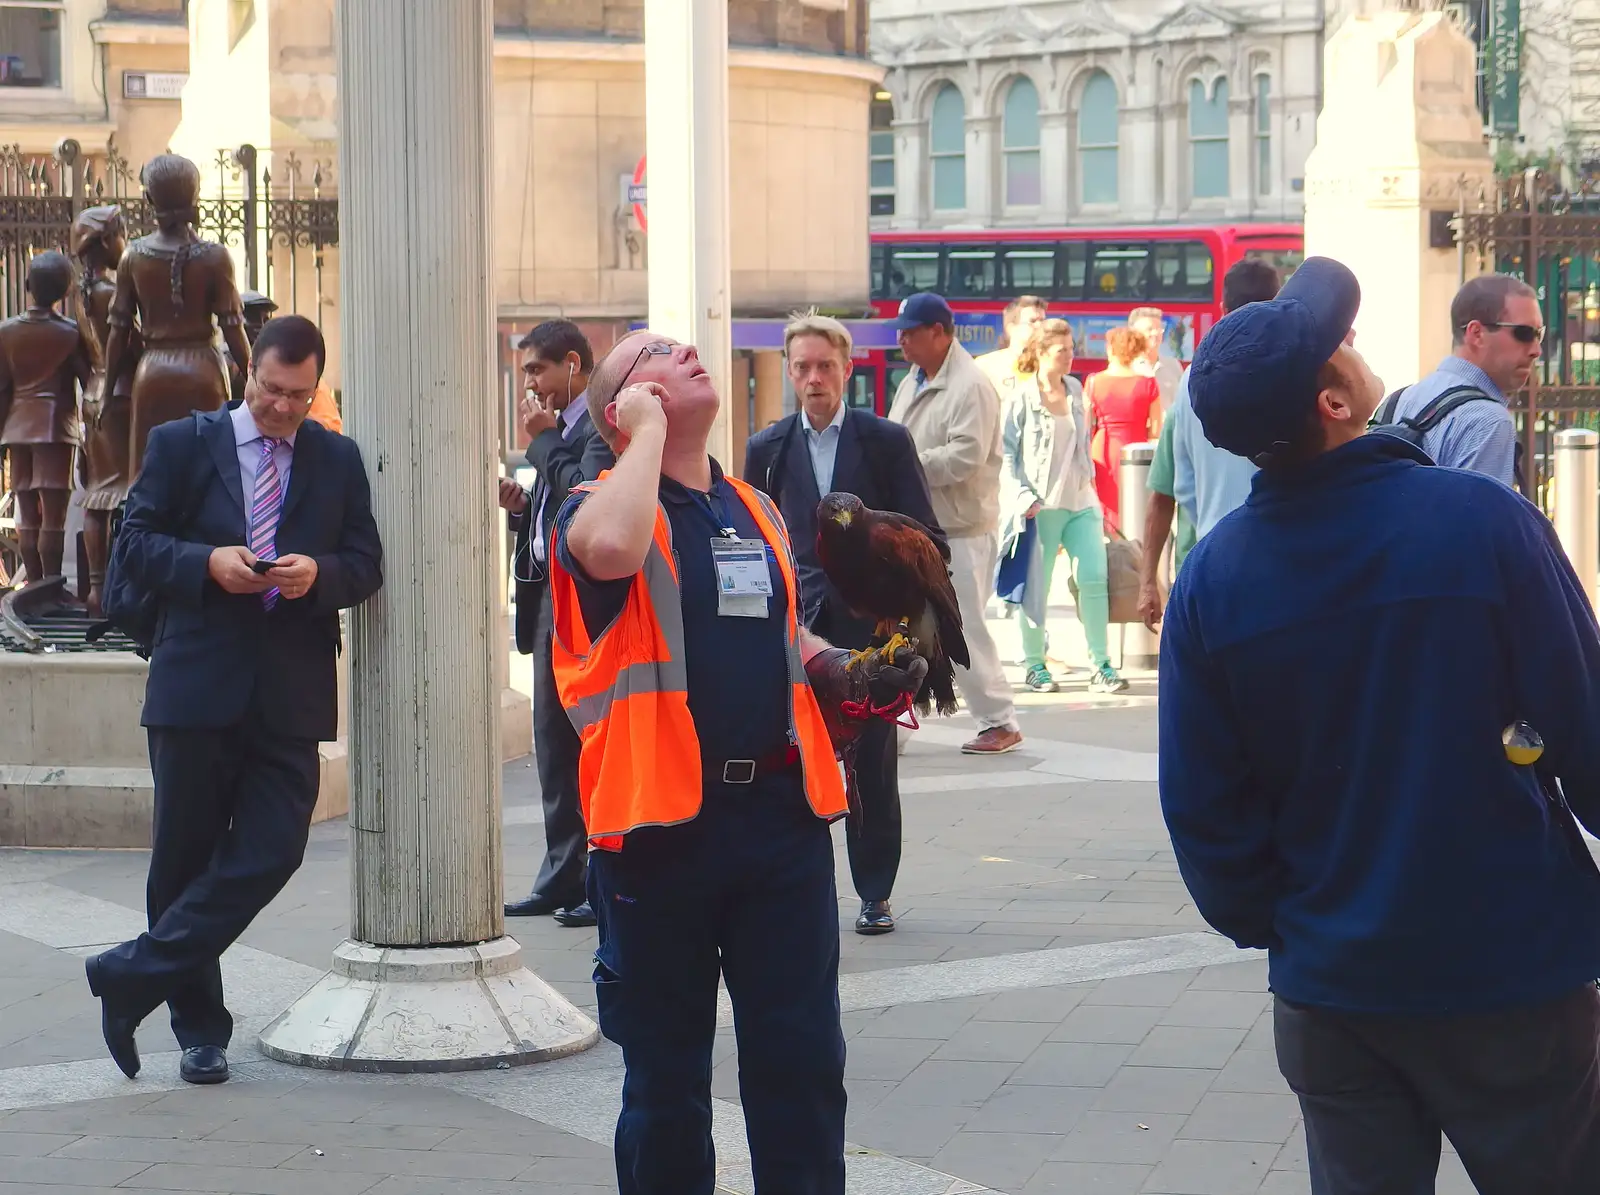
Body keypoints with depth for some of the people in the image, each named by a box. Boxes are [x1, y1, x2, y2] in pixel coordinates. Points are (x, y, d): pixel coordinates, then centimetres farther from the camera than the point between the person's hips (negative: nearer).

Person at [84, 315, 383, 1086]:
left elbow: (366, 566, 8)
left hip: (290, 695, 2)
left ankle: (135, 977, 1)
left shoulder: (337, 460, 10)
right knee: (186, 858, 5)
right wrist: (208, 563, -15)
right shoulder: (182, 444, 4)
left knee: (272, 851, -10)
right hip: (197, 684, -1)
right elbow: (133, 544, 1)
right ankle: (199, 1027, 18)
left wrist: (319, 574, -13)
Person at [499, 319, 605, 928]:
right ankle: (563, 878, 19)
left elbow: (585, 497, -25)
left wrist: (544, 441, -13)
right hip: (551, 602, 10)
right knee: (554, 747, 12)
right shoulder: (561, 430, 18)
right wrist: (521, 506, 3)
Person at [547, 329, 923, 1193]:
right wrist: (649, 427, -14)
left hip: (782, 813, 5)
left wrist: (849, 673, 8)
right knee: (666, 1074, 7)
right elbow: (611, 548, -28)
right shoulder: (601, 508, -2)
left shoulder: (758, 513, 16)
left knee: (802, 1060, 4)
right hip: (663, 822, -4)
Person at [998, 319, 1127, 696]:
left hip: (1080, 502, 5)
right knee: (1035, 587, 3)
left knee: (1095, 577, -5)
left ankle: (1100, 664, 0)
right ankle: (1035, 666, 15)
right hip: (1040, 506, -5)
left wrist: (1089, 478, 16)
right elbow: (1007, 452, -8)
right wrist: (1023, 497, -14)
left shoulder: (1075, 390, 9)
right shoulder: (1021, 396, -7)